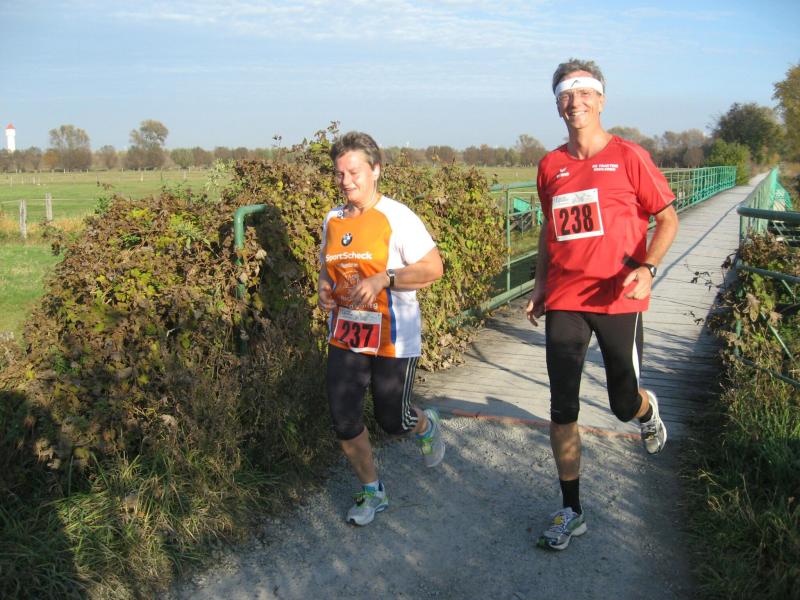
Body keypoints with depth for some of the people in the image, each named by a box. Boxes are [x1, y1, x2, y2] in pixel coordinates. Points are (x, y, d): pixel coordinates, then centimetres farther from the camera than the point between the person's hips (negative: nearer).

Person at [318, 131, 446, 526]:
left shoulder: (396, 216, -12)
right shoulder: (333, 220, 8)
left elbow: (433, 269, -15)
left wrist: (383, 279, -25)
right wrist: (324, 288, 0)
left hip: (393, 338, -5)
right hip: (345, 335, 5)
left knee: (392, 421, 5)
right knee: (344, 422, 1)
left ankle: (426, 426, 44)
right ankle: (372, 492, 24)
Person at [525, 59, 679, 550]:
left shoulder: (628, 156, -5)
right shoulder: (550, 166, 7)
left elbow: (668, 219, -2)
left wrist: (647, 268, -19)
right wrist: (540, 286, 16)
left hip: (617, 300, -3)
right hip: (563, 303, 3)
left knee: (624, 404, 7)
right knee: (563, 410, 2)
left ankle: (647, 407, 47)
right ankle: (572, 511, 17)